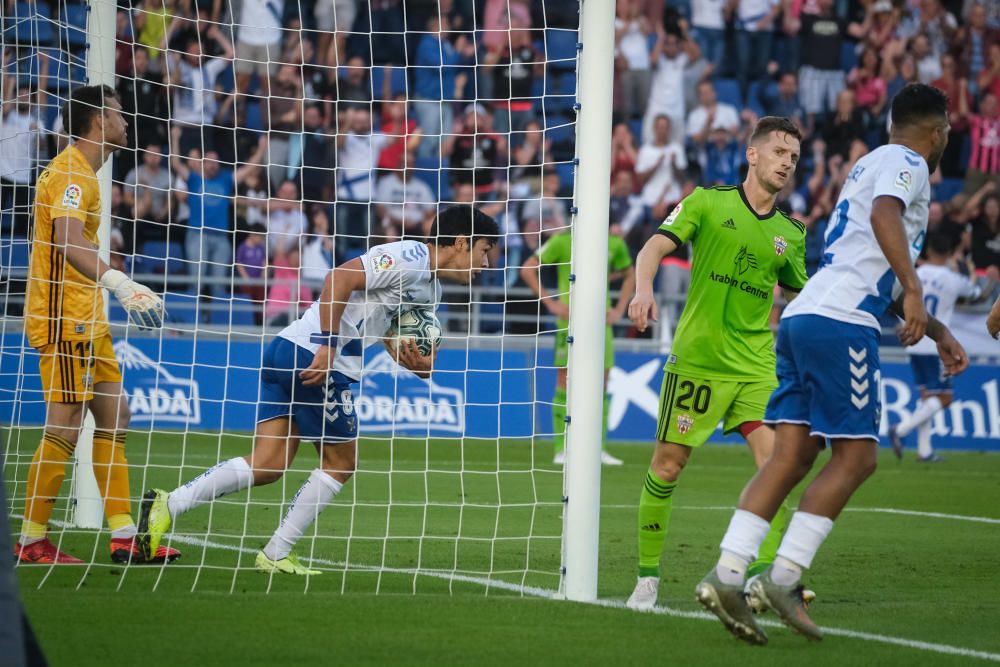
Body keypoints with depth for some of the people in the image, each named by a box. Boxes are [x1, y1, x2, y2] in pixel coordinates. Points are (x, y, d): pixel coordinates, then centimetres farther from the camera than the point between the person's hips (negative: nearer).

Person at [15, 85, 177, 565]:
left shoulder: (81, 172, 18)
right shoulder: (71, 173, -15)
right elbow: (68, 242, -29)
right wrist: (118, 283, -42)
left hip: (86, 321, 11)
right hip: (63, 321, -11)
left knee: (114, 418, 8)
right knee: (64, 429, -9)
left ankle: (124, 538, 9)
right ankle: (31, 541, -3)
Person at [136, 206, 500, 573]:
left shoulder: (430, 289, 21)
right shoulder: (411, 256, -10)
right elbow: (340, 278, -20)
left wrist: (418, 363, 0)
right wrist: (328, 345, -22)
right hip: (312, 358, -9)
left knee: (268, 465, 3)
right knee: (341, 463, 4)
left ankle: (168, 504, -6)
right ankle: (275, 554, 8)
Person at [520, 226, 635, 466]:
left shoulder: (614, 242, 6)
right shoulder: (563, 239, -5)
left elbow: (629, 275, 22)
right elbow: (528, 269, -2)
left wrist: (619, 309, 10)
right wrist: (550, 303, -7)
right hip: (570, 320, -4)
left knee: (601, 385, 3)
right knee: (565, 383, -3)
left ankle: (599, 449, 9)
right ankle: (561, 449, 1)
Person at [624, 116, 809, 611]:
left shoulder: (792, 233, 11)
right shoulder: (708, 202, 1)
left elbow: (800, 299, 22)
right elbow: (655, 246, -9)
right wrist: (644, 287, -28)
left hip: (756, 365, 2)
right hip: (696, 358, -2)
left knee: (774, 462, -16)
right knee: (667, 465, 1)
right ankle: (647, 575, 16)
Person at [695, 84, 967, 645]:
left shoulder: (874, 163, 30)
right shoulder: (906, 163, 1)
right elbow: (884, 214, -23)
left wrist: (938, 332, 37)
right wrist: (914, 292, -28)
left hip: (803, 318, 9)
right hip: (843, 322, -9)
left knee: (792, 455, 2)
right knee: (856, 456, -6)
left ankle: (727, 575, -8)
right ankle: (783, 578, -12)